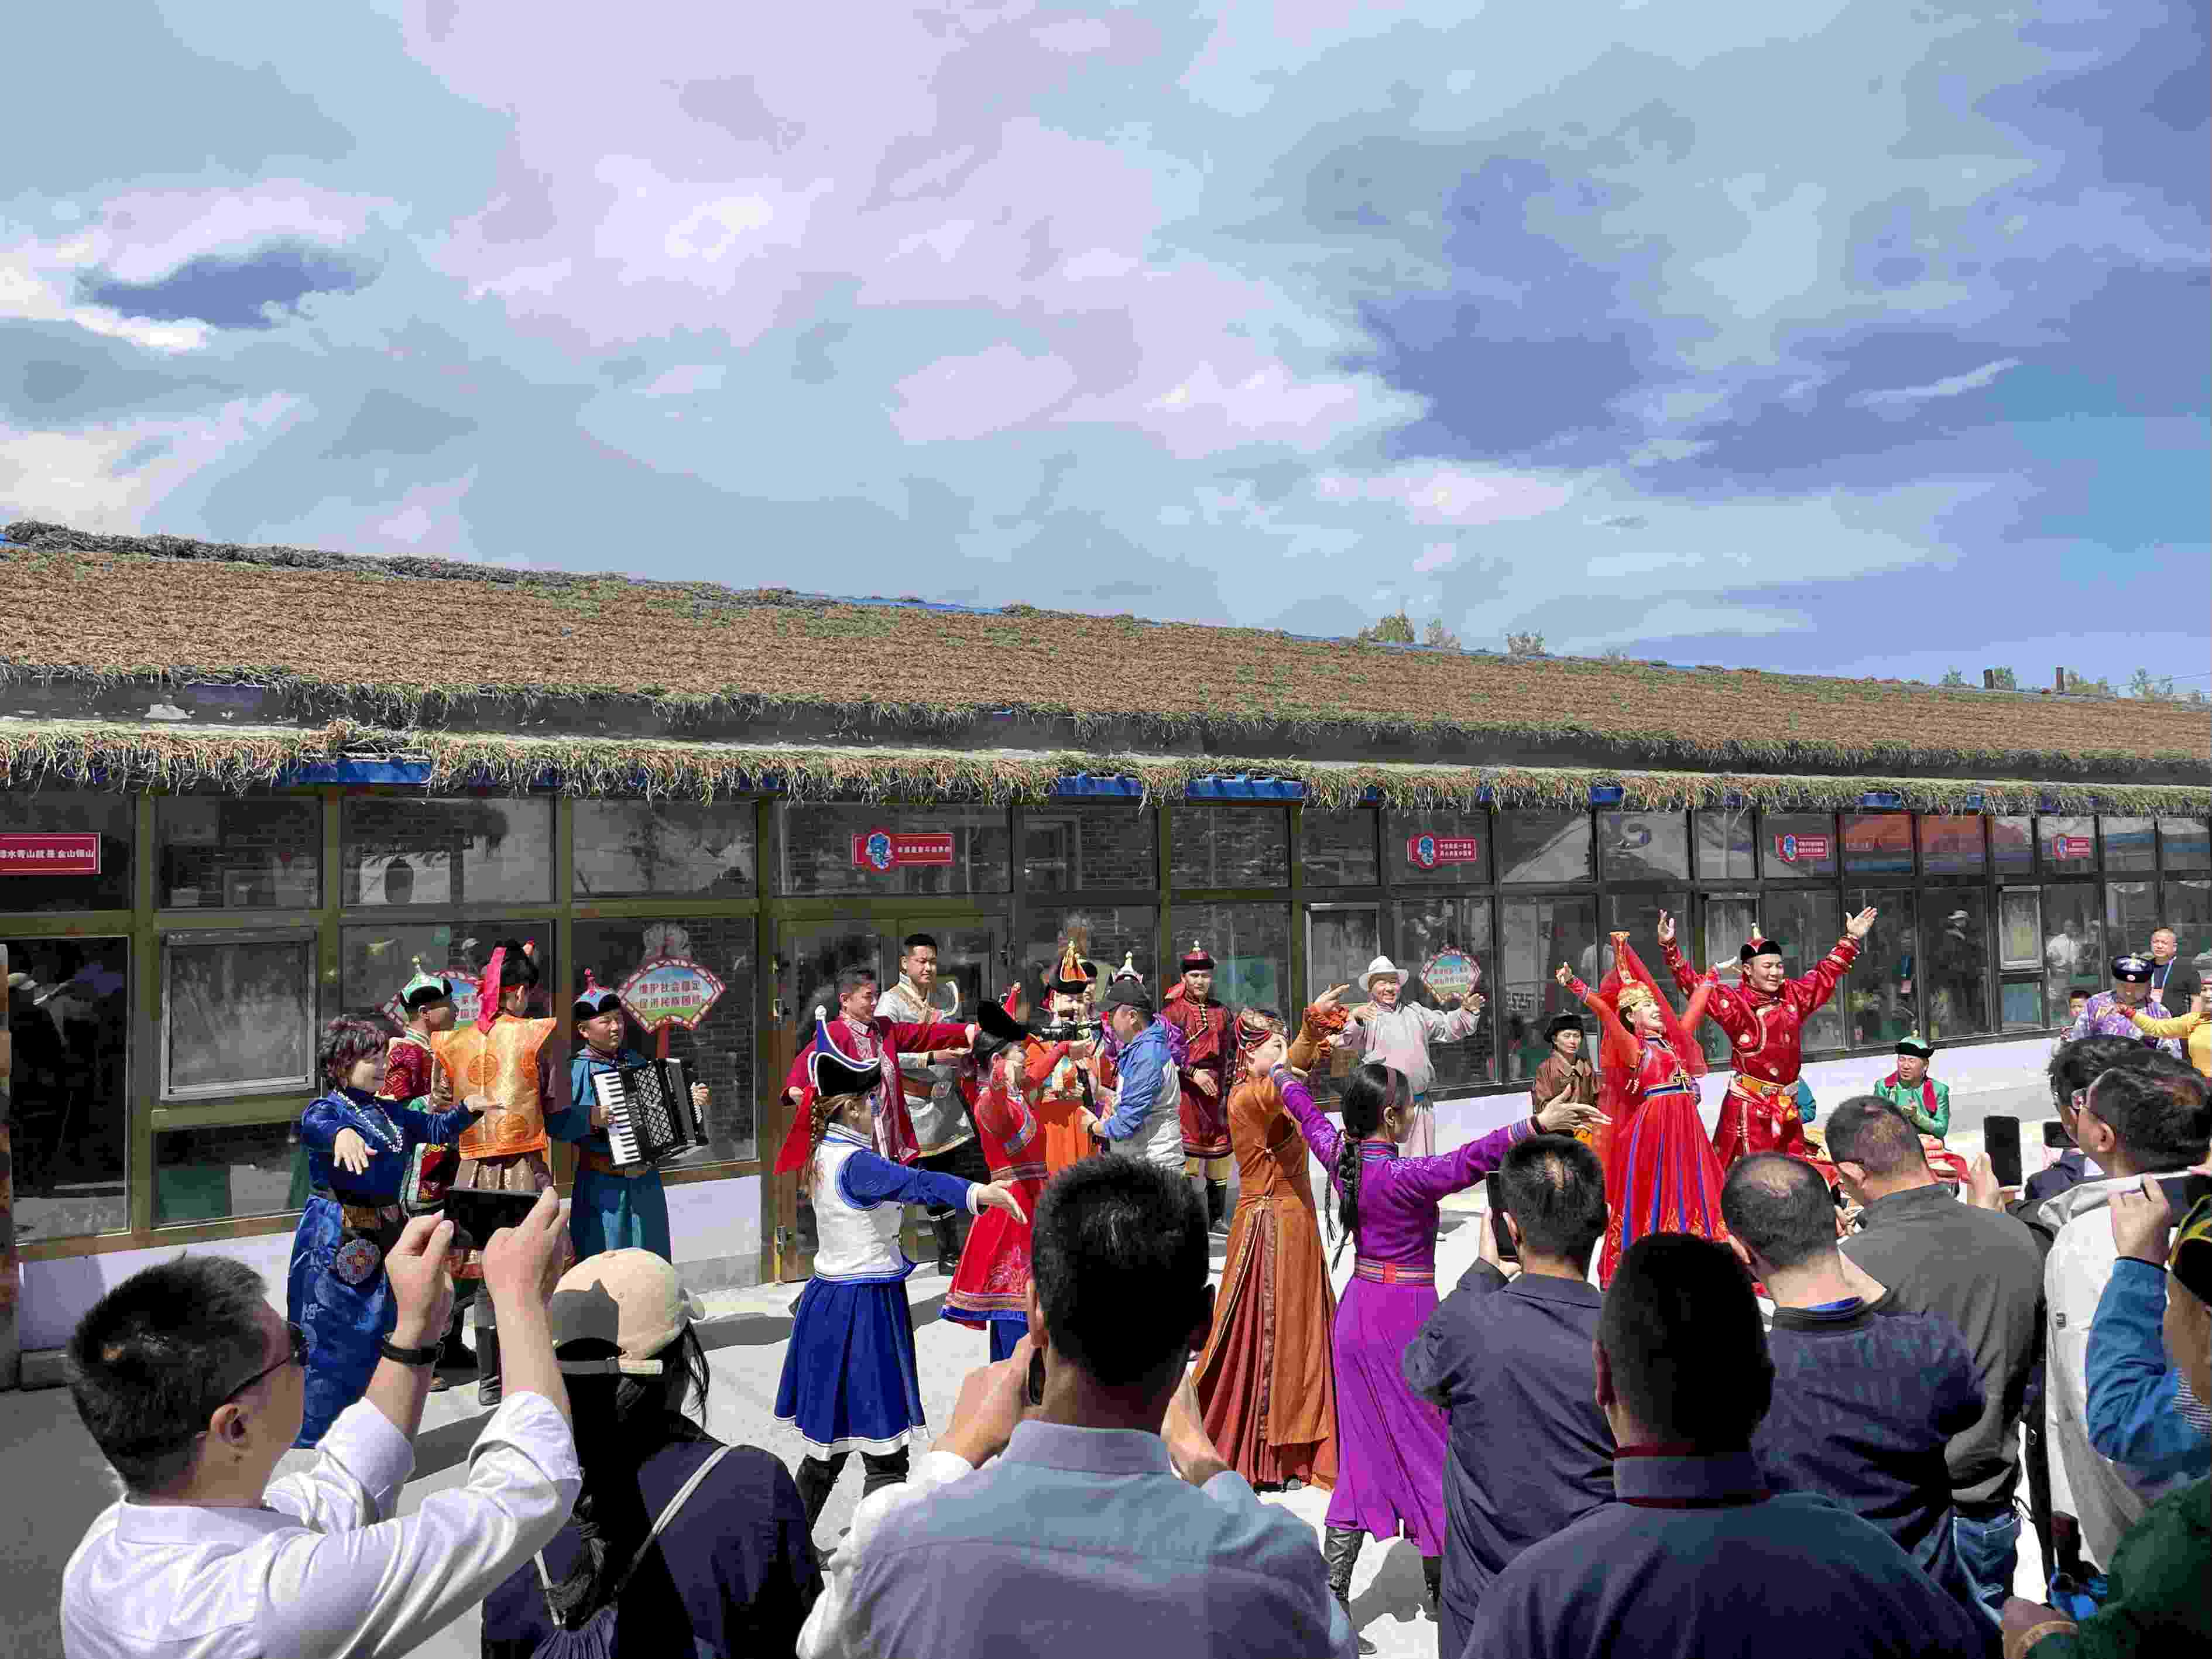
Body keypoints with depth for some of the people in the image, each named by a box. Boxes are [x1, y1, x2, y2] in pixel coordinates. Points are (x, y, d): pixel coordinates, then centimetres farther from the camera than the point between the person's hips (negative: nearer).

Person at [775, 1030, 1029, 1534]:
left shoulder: (826, 1152, 5)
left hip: (830, 1299, 10)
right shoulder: (854, 1163, -23)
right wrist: (976, 1193, -58)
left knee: (829, 1446, 21)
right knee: (886, 1458, -3)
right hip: (863, 1307, -10)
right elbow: (914, 1183, -42)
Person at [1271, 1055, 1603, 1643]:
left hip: (1356, 1312, 7)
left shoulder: (1340, 1154, -2)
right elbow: (1467, 1161, -39)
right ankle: (1441, 1586, 23)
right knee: (1430, 1446, 10)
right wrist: (1535, 1125, -49)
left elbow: (1308, 1115, 17)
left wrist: (1282, 1076, 37)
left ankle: (1333, 1591, 14)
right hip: (1406, 1315, -7)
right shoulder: (1404, 1176, -23)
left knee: (1363, 1451, 14)